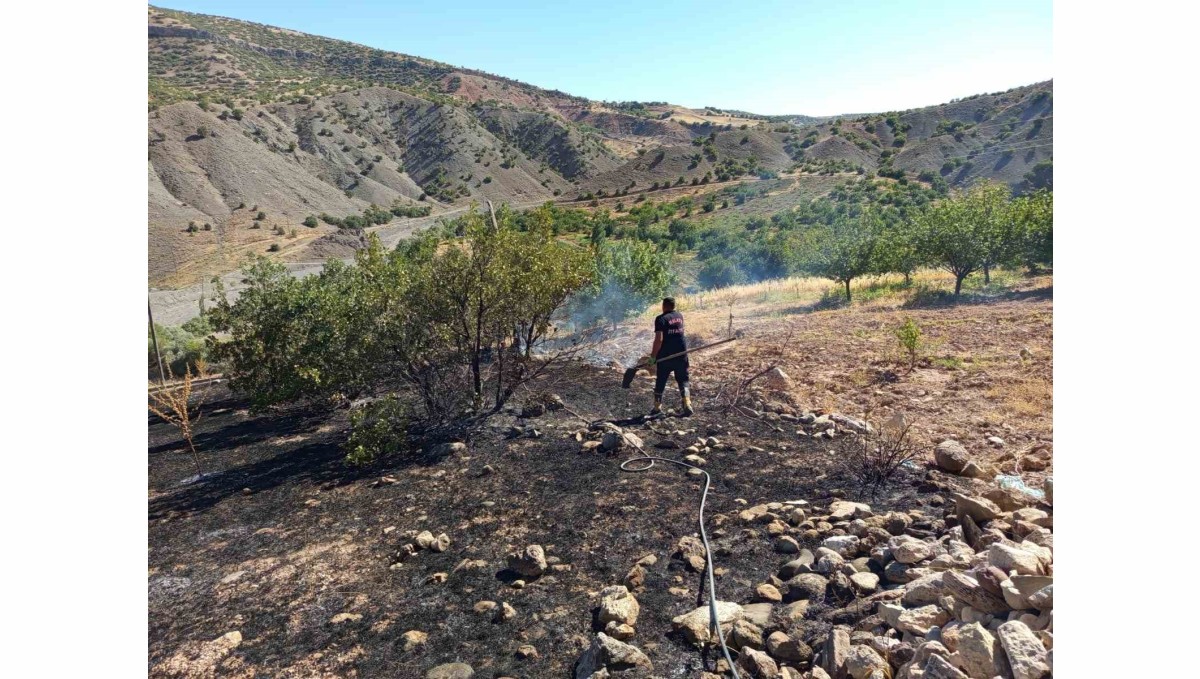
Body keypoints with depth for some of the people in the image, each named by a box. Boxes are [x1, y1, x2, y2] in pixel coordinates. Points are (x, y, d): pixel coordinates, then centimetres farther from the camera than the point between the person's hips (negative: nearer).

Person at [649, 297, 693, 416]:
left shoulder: (661, 319, -12)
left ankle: (657, 408, 19)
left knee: (660, 382, 10)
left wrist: (653, 356, -14)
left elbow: (659, 339, -19)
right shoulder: (680, 316, 8)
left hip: (665, 355, -4)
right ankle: (687, 405, -5)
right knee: (683, 381, 10)